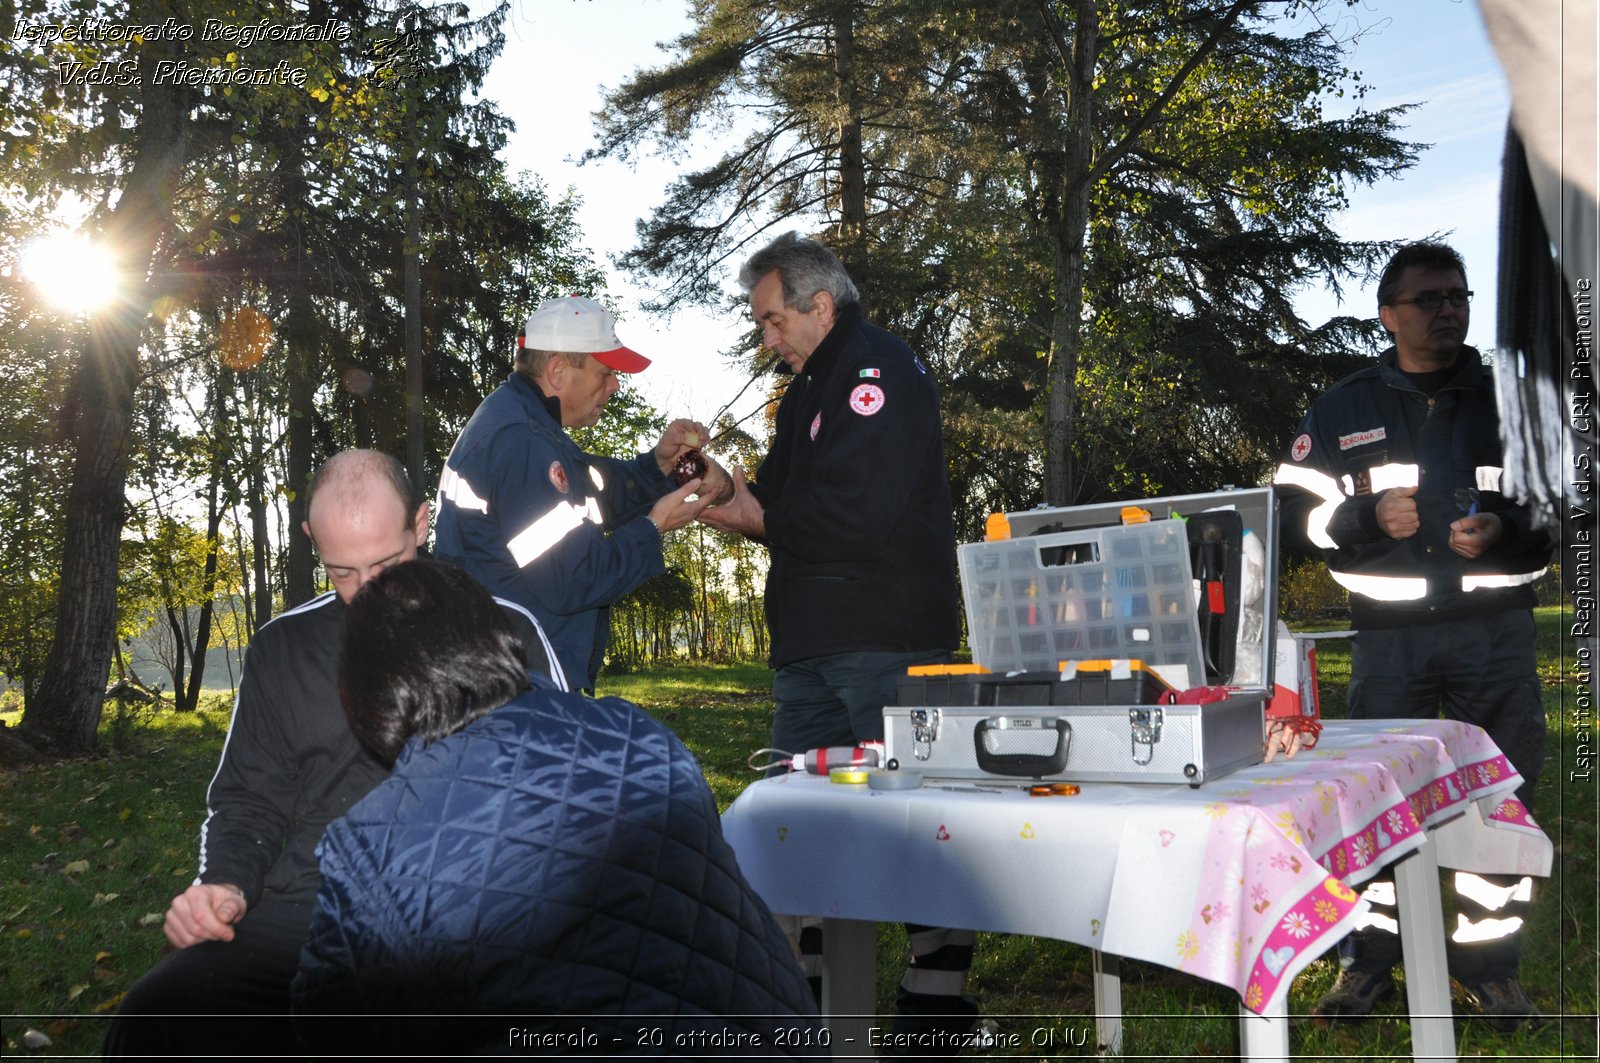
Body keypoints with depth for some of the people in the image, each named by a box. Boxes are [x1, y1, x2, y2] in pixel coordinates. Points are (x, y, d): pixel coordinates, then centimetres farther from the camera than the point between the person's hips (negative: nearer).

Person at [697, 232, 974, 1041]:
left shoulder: (881, 372, -10)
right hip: (813, 640, 10)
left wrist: (762, 519, -10)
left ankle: (938, 993, 8)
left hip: (885, 639, -10)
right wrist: (736, 504, 1)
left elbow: (860, 512, -22)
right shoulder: (811, 386, 20)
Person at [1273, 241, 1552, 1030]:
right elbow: (1295, 503, 6)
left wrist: (1507, 534, -9)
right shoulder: (1343, 409, 8)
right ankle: (1369, 957, 14)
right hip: (1389, 630, 0)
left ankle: (1490, 965, 17)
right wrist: (1369, 519, -11)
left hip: (1495, 625, 1)